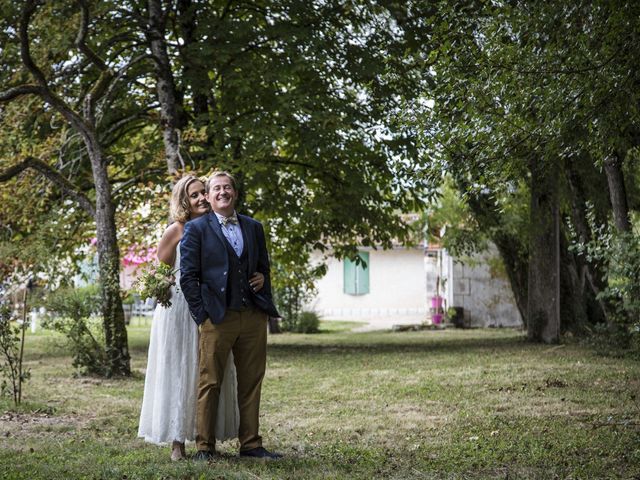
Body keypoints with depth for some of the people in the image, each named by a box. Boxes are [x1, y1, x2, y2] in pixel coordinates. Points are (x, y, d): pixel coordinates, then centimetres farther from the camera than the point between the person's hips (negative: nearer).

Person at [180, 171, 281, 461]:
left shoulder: (254, 227, 14)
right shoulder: (196, 229, 1)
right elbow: (188, 276, -3)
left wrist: (267, 307, 10)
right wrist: (202, 315, -8)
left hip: (253, 317, 4)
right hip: (217, 317, -4)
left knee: (251, 383, 9)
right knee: (210, 384, 1)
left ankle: (250, 444, 18)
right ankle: (204, 446, 9)